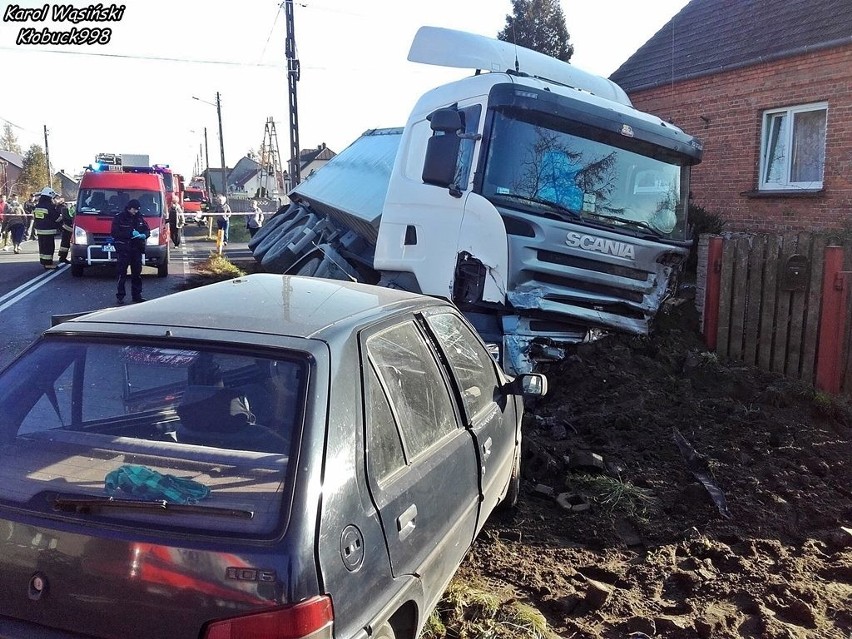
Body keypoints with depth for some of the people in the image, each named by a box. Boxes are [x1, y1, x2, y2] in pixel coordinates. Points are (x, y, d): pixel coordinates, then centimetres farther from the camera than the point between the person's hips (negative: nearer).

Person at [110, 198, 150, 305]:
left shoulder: (139, 217, 11)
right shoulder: (119, 218, -4)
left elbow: (147, 229, 16)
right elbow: (115, 233, -12)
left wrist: (144, 235, -8)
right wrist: (131, 233, -20)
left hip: (137, 250, 5)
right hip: (123, 251, -5)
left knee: (137, 273, 8)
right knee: (122, 274, -5)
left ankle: (137, 295, 16)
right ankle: (120, 296, -1)